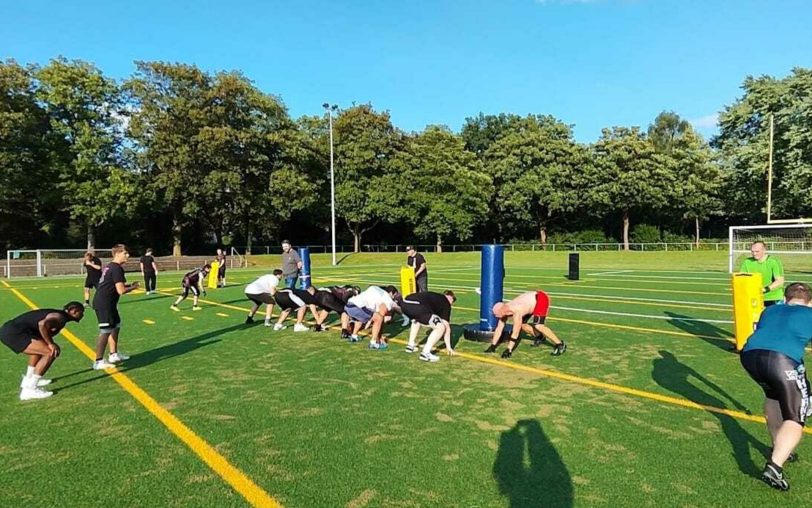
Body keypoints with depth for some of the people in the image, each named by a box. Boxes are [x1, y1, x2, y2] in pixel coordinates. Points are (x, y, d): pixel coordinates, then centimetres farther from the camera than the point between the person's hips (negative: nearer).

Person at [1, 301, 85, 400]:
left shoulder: (56, 315, 20)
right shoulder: (60, 317, -11)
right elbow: (42, 324, -31)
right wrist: (50, 344, -19)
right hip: (14, 332, -11)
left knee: (40, 348, 32)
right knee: (51, 353, -15)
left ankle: (28, 380, 40)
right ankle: (29, 390, -12)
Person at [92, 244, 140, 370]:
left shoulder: (110, 266, 14)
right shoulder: (117, 268, -17)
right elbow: (121, 290, -22)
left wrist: (129, 285, 9)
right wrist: (133, 287, -3)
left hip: (104, 302, 11)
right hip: (104, 303, -11)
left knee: (116, 325, 19)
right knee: (106, 331, -6)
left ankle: (114, 355, 29)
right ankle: (98, 362, 0)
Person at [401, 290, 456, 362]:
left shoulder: (434, 297, 38)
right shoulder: (446, 303, 19)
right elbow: (446, 327, 17)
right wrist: (448, 347, 26)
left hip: (404, 303, 8)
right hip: (416, 306, -8)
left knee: (416, 320, 40)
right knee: (441, 327, 3)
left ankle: (410, 346, 37)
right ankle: (425, 353, -2)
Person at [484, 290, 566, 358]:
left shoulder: (516, 311, -33)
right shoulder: (504, 310, -8)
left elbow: (515, 333, -33)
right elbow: (499, 329, 0)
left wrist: (508, 350, -31)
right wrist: (493, 346, 0)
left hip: (541, 299, -9)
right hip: (533, 301, 9)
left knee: (538, 326, -23)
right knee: (523, 325, 6)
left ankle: (560, 345, -13)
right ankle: (540, 337, 28)